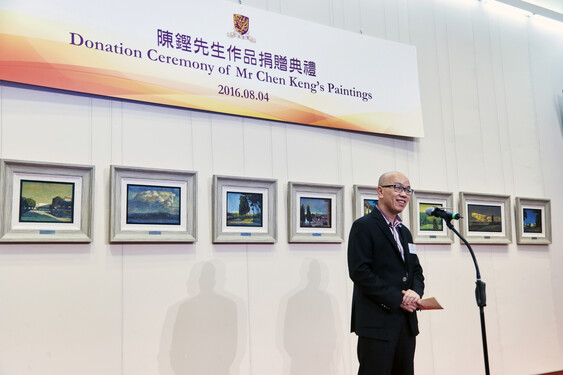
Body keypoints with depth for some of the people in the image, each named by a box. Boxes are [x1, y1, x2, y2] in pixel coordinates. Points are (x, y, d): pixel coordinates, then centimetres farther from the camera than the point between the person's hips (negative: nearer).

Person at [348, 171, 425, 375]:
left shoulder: (405, 232, 18)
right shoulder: (363, 226, -7)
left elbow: (416, 270, 18)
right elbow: (359, 272, -16)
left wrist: (415, 292, -5)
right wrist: (397, 299, -16)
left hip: (407, 323, 8)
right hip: (377, 322, -8)